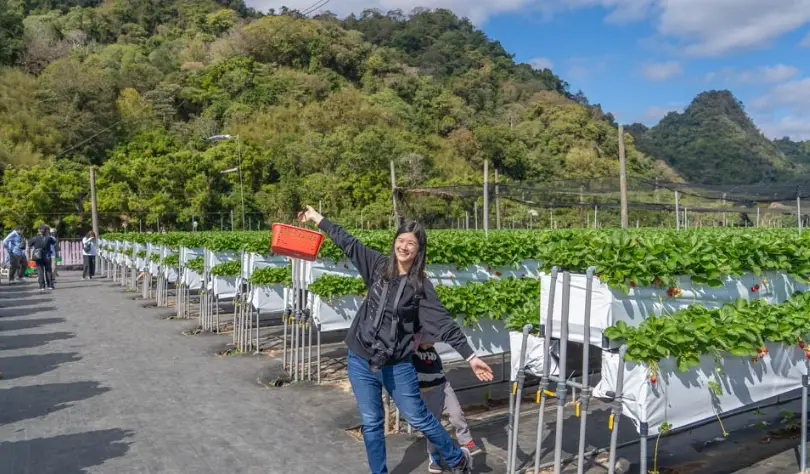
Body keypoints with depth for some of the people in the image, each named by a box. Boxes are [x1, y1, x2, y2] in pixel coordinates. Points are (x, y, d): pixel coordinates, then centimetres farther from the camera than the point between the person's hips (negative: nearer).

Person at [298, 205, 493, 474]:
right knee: (371, 423, 12)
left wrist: (470, 356, -18)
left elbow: (443, 322, -12)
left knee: (419, 419, 9)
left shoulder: (420, 286, -9)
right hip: (361, 361, 3)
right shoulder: (379, 266, -1)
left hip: (397, 366, -3)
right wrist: (317, 218, 14)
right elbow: (349, 243, 7)